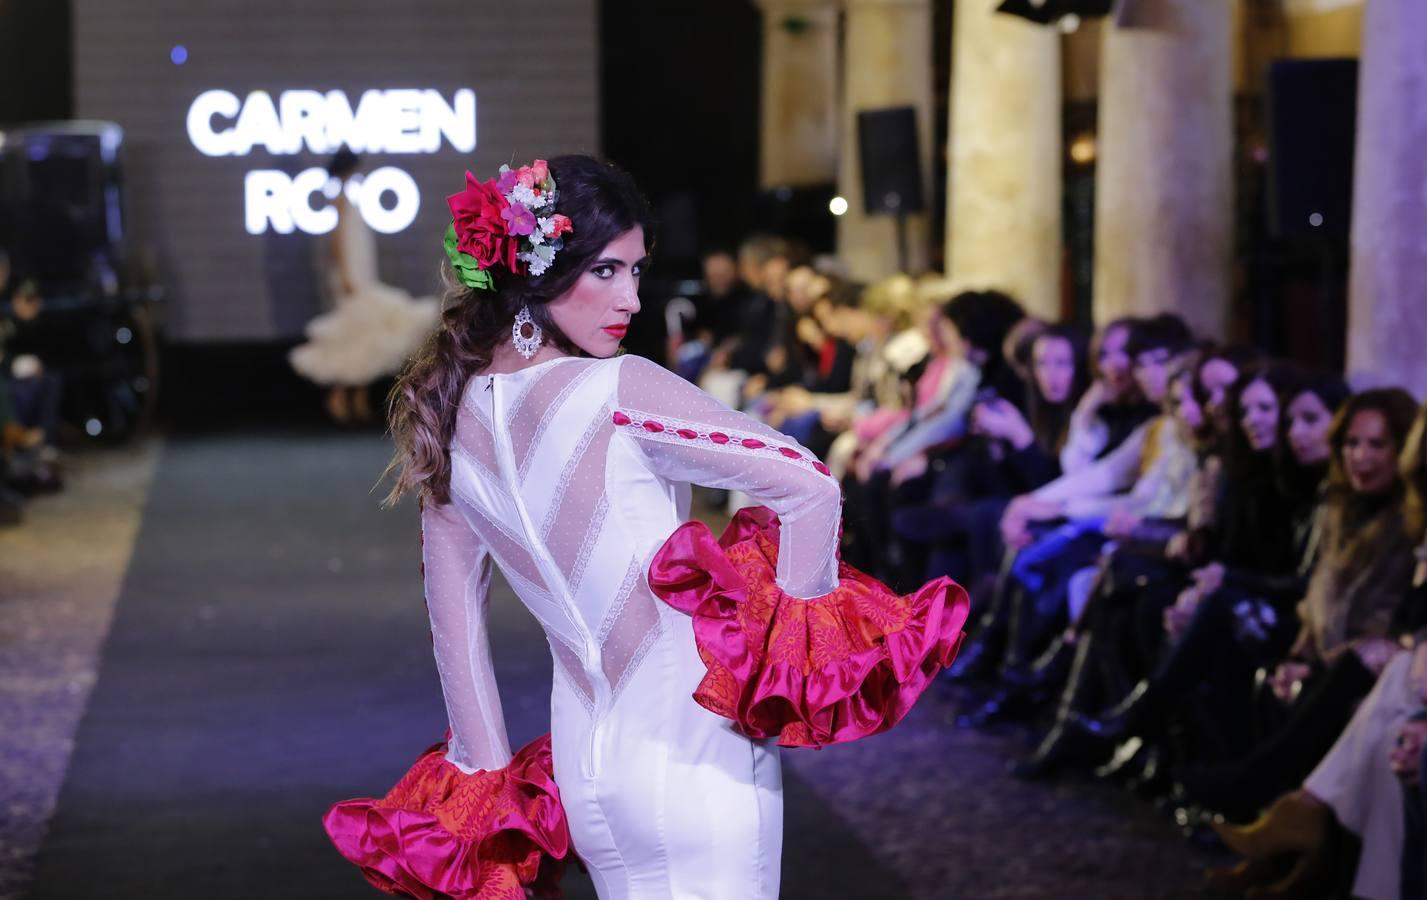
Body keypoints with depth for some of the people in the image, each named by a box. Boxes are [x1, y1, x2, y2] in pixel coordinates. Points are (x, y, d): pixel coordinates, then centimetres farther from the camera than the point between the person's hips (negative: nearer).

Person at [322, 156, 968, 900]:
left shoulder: (452, 421, 4)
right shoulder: (616, 392, -15)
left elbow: (453, 618, 11)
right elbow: (809, 487, -19)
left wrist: (485, 777, 18)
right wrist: (799, 636, -5)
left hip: (581, 763, 7)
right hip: (691, 754, -7)